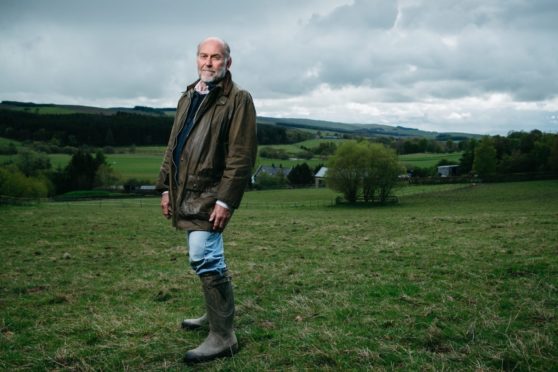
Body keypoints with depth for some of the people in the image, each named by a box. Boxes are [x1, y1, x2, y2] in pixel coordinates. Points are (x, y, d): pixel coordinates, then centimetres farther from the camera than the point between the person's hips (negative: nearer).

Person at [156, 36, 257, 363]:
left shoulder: (237, 99, -7)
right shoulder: (188, 97, 18)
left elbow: (242, 155, -15)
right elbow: (173, 146, 21)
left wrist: (226, 200, -20)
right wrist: (166, 188, 16)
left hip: (210, 195, -8)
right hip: (186, 194, 8)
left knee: (205, 259, -13)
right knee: (208, 258, 17)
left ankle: (223, 337, -4)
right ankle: (217, 314, 33)